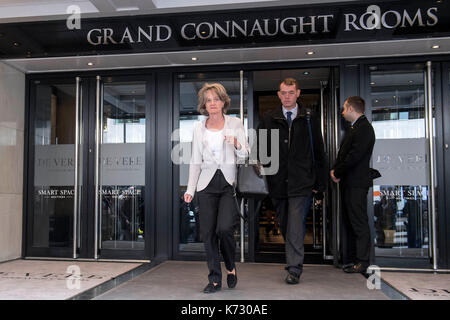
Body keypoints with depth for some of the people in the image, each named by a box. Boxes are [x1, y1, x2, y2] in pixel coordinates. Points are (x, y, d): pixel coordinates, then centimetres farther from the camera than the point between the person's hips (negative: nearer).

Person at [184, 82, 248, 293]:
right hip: (207, 184, 3)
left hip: (229, 183, -2)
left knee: (224, 228, -17)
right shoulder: (199, 128, 10)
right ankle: (215, 279, 13)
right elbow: (195, 161, 12)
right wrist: (190, 189, 5)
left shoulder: (235, 124, 5)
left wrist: (237, 144, -17)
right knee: (208, 232, 0)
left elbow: (245, 155, 5)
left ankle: (231, 267, 12)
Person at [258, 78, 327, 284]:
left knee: (295, 225, -10)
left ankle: (294, 269, -1)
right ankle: (293, 259, 33)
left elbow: (319, 153, 8)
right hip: (278, 181, 3)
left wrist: (320, 183, 5)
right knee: (284, 224, 13)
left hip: (301, 181, -2)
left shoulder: (309, 120, 6)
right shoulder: (268, 119, 8)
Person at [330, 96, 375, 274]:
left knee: (359, 222, -6)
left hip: (356, 184, -10)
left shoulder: (364, 128, -11)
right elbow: (343, 154, 21)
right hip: (348, 183, 10)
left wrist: (338, 173, -10)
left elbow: (355, 155, -20)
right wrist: (335, 169, 4)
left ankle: (362, 261, 0)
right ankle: (351, 258, 21)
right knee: (349, 221, 13)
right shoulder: (354, 128, 21)